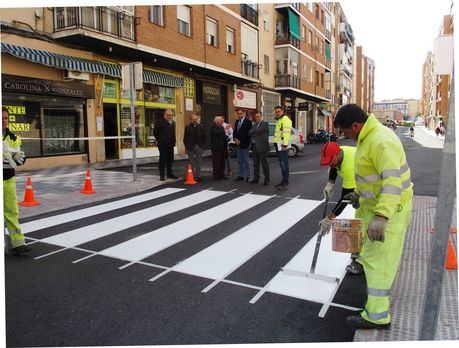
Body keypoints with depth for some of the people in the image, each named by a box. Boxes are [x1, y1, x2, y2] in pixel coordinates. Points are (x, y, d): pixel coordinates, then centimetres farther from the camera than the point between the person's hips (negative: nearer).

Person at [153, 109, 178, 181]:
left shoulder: (173, 123, 14)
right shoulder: (160, 122, -8)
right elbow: (155, 132, -6)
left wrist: (173, 141, 13)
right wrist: (159, 140, -4)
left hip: (171, 145, 7)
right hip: (163, 145, -7)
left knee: (170, 159, 12)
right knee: (162, 160, -2)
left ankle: (170, 174, 23)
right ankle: (162, 175, 4)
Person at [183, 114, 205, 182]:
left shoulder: (200, 127, 6)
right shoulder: (187, 127, -1)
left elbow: (203, 136, 12)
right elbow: (185, 138, 0)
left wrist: (202, 144, 3)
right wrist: (187, 146, -7)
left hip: (199, 146, 2)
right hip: (190, 147, -2)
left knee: (199, 162, 4)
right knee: (192, 162, 3)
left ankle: (198, 175, 10)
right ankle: (193, 176, 8)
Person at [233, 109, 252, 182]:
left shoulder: (248, 121, -8)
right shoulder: (237, 121, 14)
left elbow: (247, 133, -14)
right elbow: (234, 131, 15)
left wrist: (240, 140, -14)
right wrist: (235, 139, -3)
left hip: (244, 144, -7)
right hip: (238, 143, 7)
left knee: (246, 160, -2)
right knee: (240, 160, 9)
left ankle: (247, 176, 5)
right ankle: (241, 176, 15)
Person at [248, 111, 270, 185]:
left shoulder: (265, 123, -5)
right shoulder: (254, 124, 17)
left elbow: (258, 131, -17)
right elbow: (250, 133, 8)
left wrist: (253, 132, 0)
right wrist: (256, 133, -8)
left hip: (262, 147, -7)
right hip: (254, 147, 7)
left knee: (264, 164, -2)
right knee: (255, 164, 11)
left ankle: (266, 179, 3)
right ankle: (256, 178, 19)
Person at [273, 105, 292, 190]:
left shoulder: (285, 119, -9)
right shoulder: (279, 120, 23)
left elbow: (286, 132, -19)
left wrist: (284, 145, -24)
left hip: (282, 145, -10)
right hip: (278, 144, 10)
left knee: (284, 163, -11)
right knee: (282, 164, 13)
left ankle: (285, 183, -10)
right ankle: (284, 181, 20)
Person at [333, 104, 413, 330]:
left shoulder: (380, 141, -27)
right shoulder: (368, 137, 6)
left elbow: (393, 181, -34)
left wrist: (381, 217, -40)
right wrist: (360, 194, 24)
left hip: (389, 207, -10)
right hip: (377, 204, 10)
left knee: (378, 258, -4)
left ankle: (377, 316, 6)